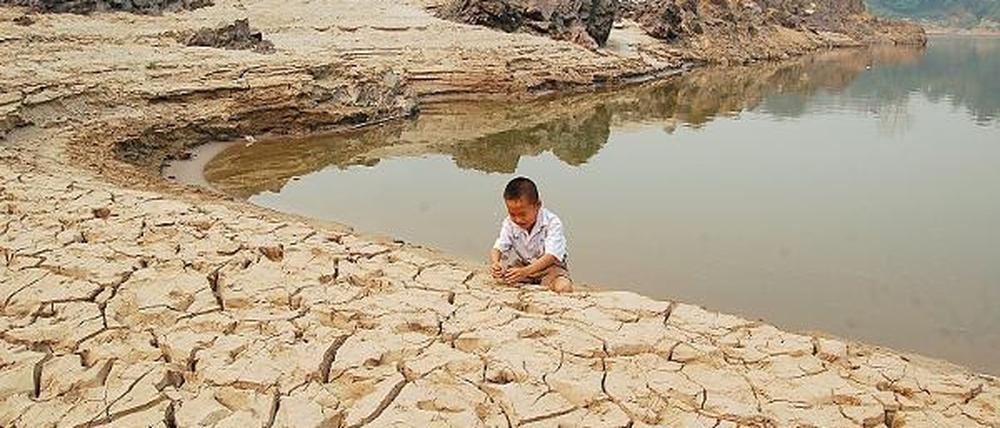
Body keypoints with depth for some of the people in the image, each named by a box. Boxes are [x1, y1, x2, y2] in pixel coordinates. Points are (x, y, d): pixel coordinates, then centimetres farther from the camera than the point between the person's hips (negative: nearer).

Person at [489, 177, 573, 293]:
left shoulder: (552, 222, -22)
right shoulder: (509, 223, -8)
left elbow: (551, 256, -30)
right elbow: (498, 248, -10)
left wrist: (526, 271, -45)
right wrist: (494, 263, -36)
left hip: (549, 266, -3)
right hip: (522, 265, 4)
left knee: (564, 287, -32)